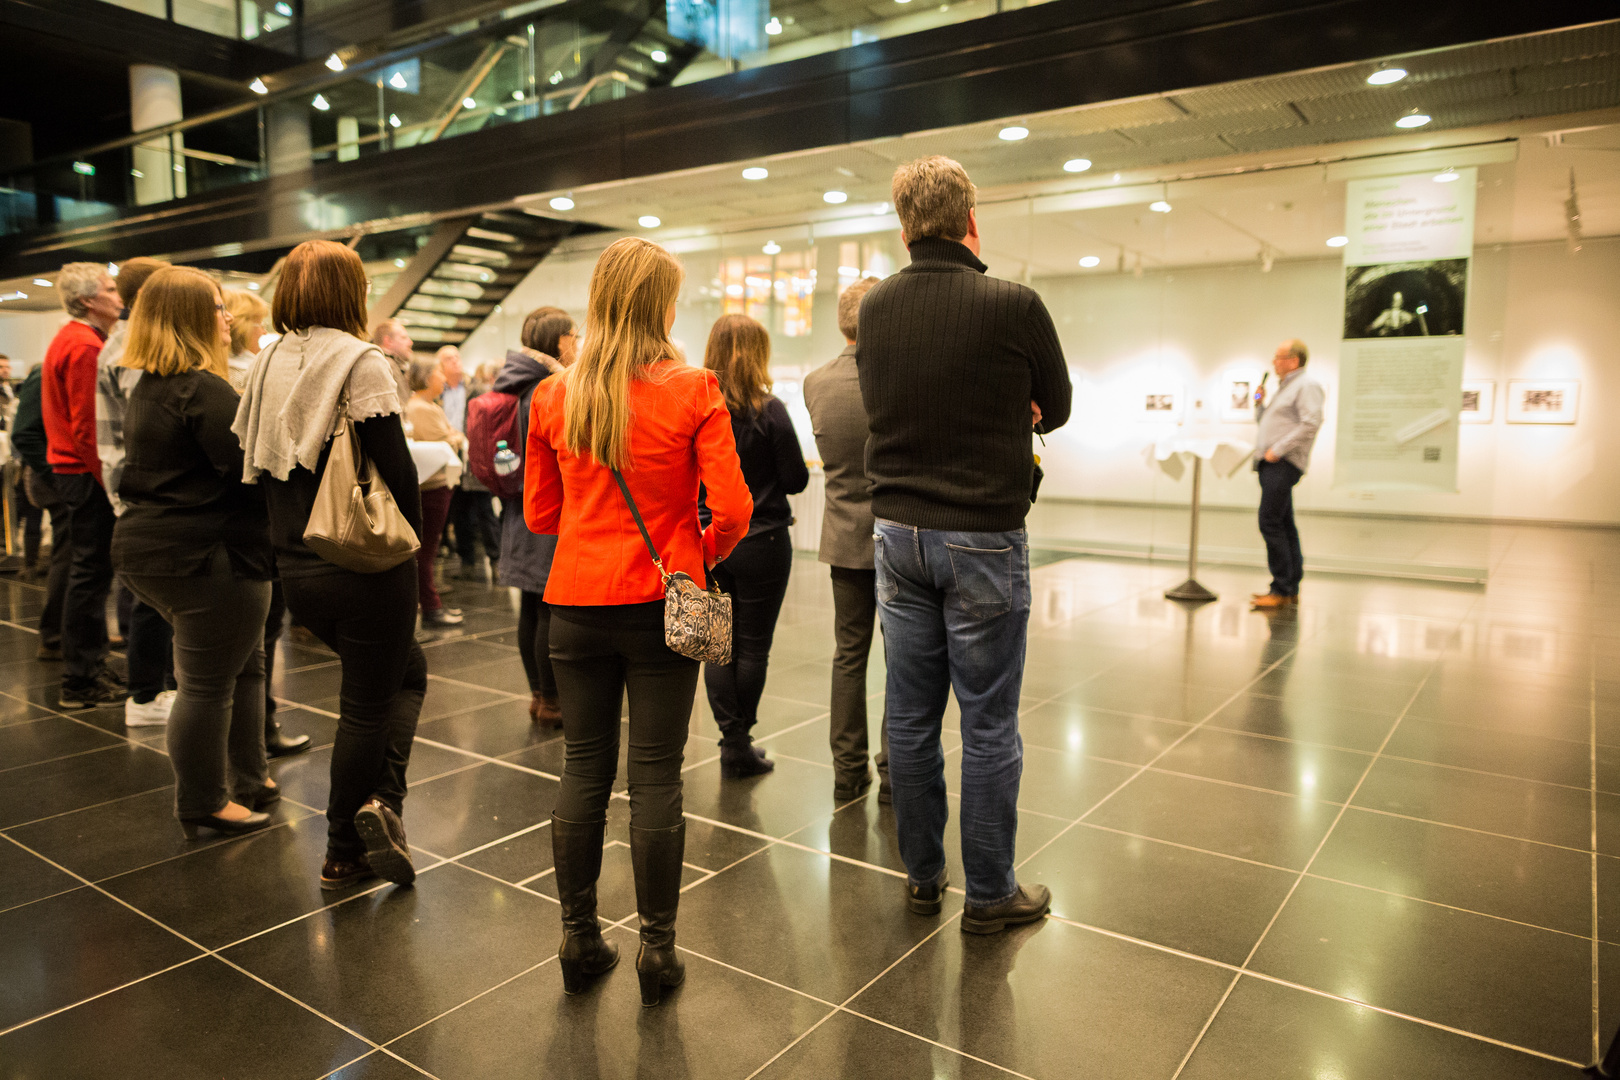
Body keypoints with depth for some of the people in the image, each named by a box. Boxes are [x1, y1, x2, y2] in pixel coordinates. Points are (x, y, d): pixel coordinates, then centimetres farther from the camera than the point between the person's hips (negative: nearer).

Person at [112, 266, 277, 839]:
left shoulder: (146, 388, 14)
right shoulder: (204, 390, -18)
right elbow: (252, 471, -23)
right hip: (206, 557, -10)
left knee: (244, 663, 19)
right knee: (208, 683, 1)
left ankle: (248, 779, 29)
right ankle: (203, 804, 14)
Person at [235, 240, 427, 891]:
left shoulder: (268, 365, 8)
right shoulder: (361, 363, -12)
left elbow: (256, 462, 11)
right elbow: (396, 467, -16)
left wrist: (292, 539, 18)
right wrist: (411, 539, -3)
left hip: (296, 568, 7)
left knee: (405, 671, 20)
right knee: (367, 705, 10)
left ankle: (363, 826, 17)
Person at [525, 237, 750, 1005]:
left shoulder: (553, 398, 1)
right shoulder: (692, 394, -8)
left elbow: (540, 512, 8)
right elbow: (732, 510, -12)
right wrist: (699, 556, 6)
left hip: (576, 604, 3)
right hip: (661, 605, -3)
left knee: (583, 770, 13)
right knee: (656, 777, 6)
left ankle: (579, 941, 25)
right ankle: (657, 949, 17)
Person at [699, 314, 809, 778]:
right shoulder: (769, 410, -13)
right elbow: (796, 480, -9)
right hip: (761, 541, -3)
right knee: (753, 645, 7)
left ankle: (731, 738, 14)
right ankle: (739, 745, 15)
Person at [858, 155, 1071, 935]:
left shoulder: (876, 307, 2)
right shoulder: (1013, 305, -11)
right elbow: (1056, 408, 3)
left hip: (898, 532, 5)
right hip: (984, 537, -4)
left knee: (910, 715, 12)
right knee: (988, 724, 5)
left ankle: (923, 876, 27)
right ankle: (989, 893, 17)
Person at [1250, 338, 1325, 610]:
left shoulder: (1307, 385, -7)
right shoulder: (1285, 387, 24)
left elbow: (1311, 425, -20)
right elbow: (1266, 422, 31)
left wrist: (1278, 449, -21)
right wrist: (1260, 404, 14)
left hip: (1284, 464, -10)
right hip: (1271, 464, 10)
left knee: (1270, 523, -15)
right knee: (1283, 525, 10)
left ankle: (1281, 589, -13)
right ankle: (1291, 587, 14)